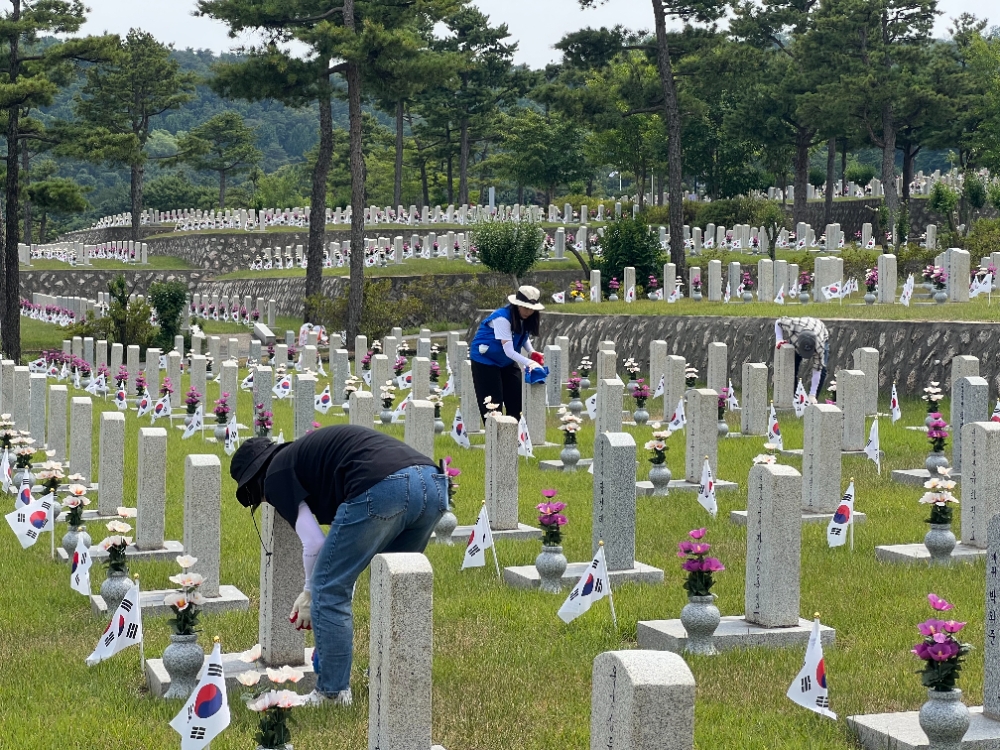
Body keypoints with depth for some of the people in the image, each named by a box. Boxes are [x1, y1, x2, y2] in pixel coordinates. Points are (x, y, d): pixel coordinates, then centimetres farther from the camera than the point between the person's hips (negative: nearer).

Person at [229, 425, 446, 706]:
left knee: (328, 592, 8)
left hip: (381, 489, -9)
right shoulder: (307, 452, 38)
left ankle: (332, 693, 11)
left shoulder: (277, 475, 14)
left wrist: (310, 592, 26)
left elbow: (314, 543, 9)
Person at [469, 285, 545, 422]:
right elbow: (509, 351, -35)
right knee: (492, 403, -9)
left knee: (516, 397, 2)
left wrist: (533, 353, -12)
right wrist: (529, 363, -47)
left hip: (506, 361, 8)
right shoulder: (502, 318, -31)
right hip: (485, 359, -8)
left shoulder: (526, 319, -8)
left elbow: (524, 337, 9)